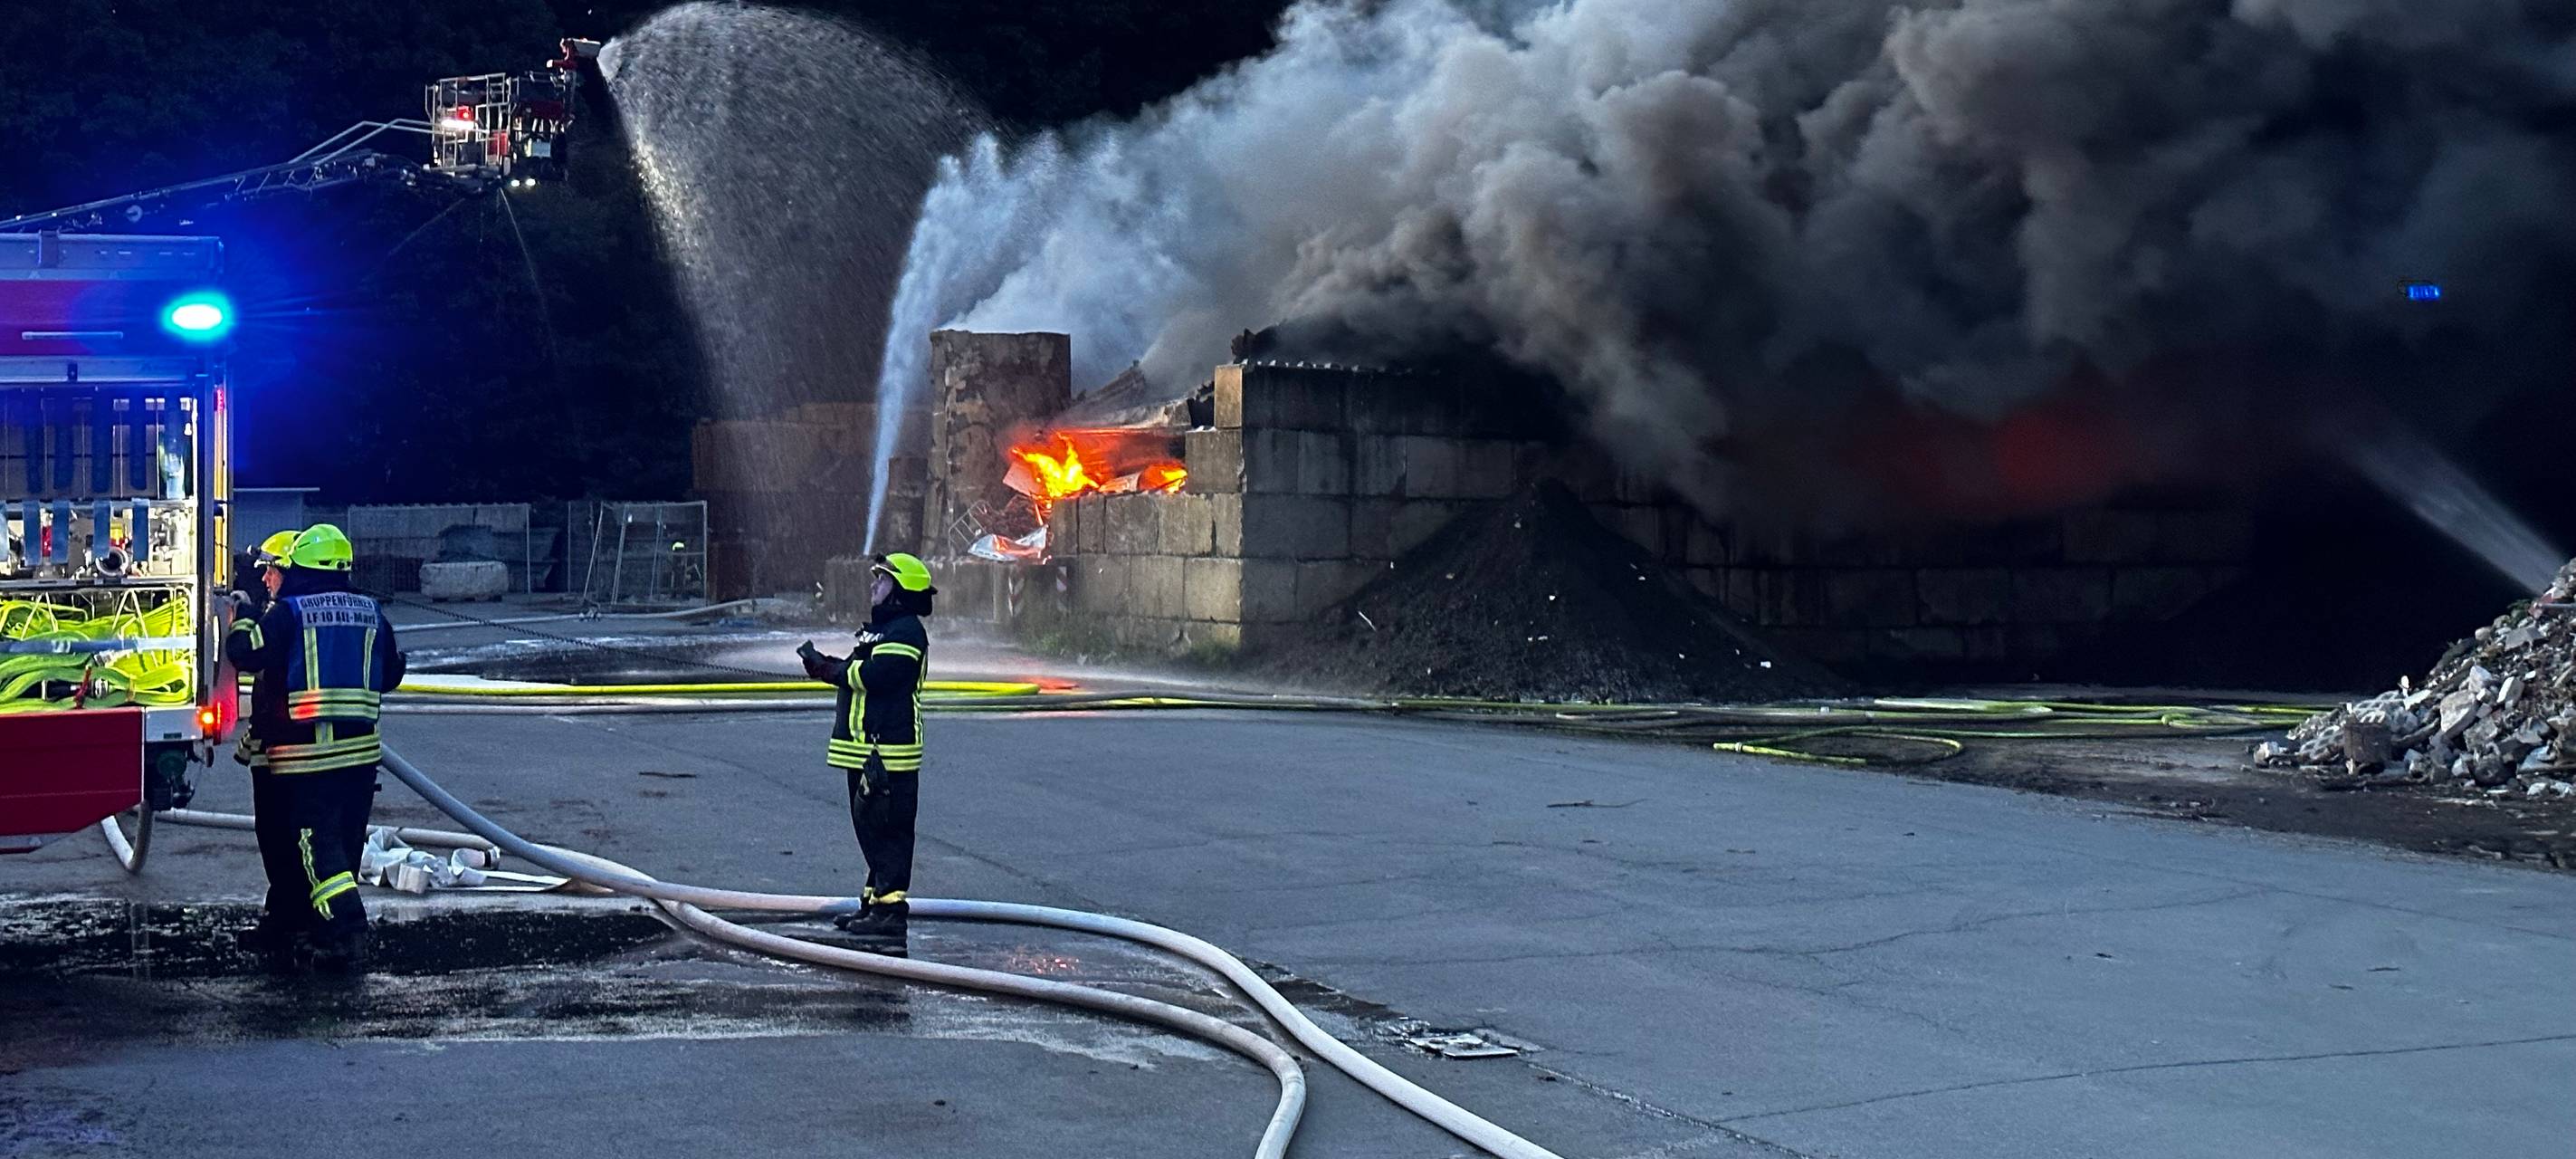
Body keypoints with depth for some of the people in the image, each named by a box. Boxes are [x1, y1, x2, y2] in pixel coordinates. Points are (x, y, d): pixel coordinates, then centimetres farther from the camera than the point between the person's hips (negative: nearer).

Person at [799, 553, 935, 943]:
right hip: (865, 749, 11)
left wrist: (829, 668, -10)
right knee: (870, 827, 15)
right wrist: (825, 664, -2)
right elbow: (854, 674, 17)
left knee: (888, 829, -9)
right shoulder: (879, 628, 22)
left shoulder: (906, 631, -13)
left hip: (889, 752, -11)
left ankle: (891, 907, -7)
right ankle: (874, 901, 23)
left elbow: (872, 675, -24)